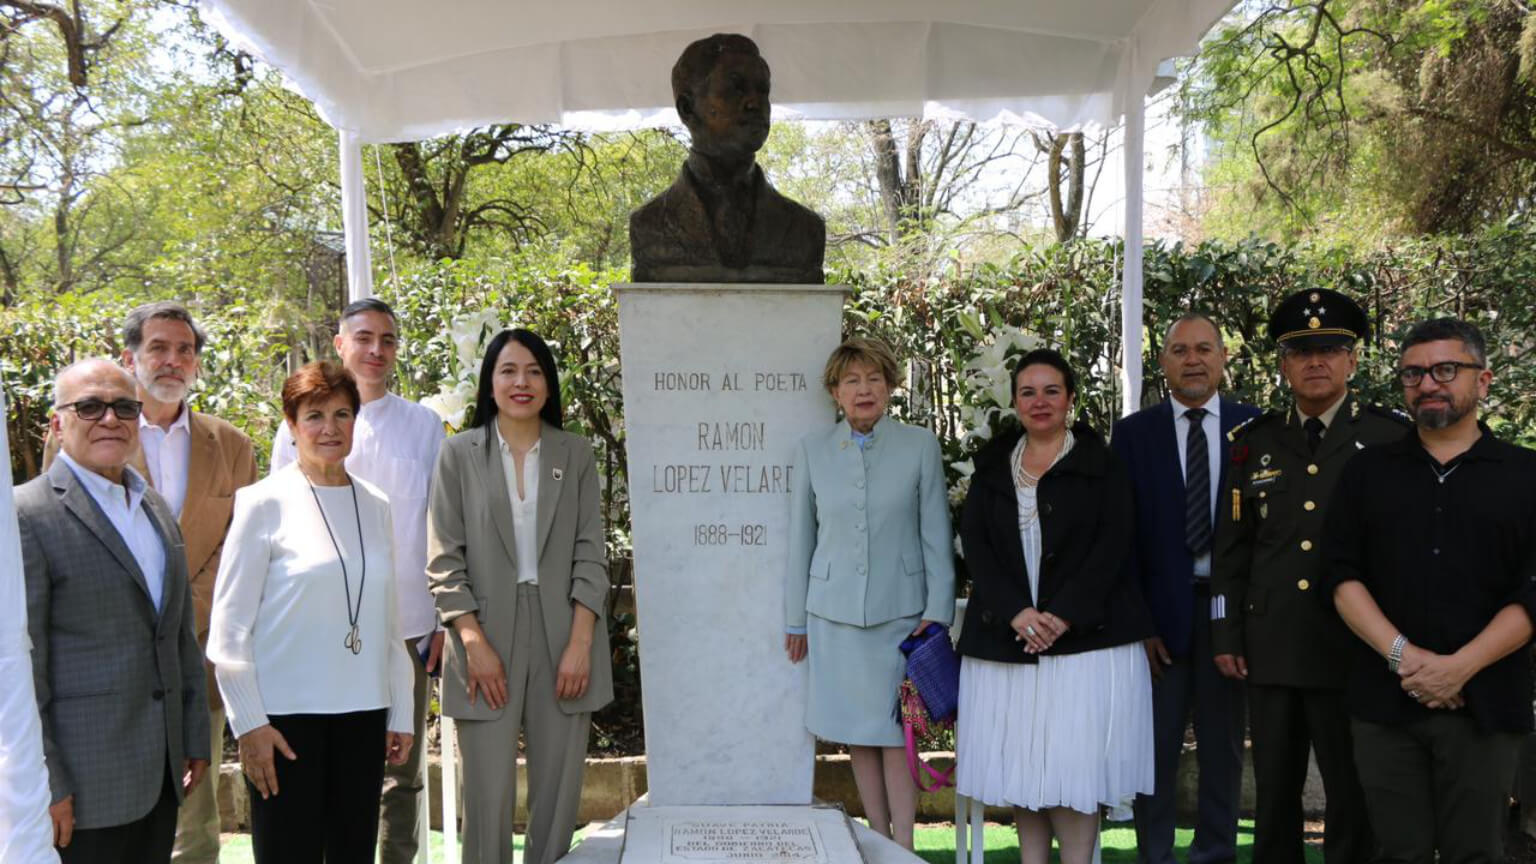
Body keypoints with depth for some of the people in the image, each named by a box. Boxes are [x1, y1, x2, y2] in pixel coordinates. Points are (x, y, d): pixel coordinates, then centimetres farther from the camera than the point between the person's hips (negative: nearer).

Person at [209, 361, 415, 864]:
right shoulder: (265, 504, -5)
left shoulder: (375, 506, 8)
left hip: (362, 711, 4)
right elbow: (229, 626, -5)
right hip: (286, 713, -4)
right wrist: (249, 724, -9)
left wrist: (401, 713, 13)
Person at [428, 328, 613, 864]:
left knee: (558, 790, 6)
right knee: (488, 794, 1)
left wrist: (581, 643, -6)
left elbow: (590, 555, 3)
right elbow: (444, 560, 0)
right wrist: (475, 645, -8)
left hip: (563, 641, 2)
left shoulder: (576, 455, 7)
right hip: (486, 640, -1)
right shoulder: (459, 454, 3)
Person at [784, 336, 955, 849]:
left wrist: (937, 612, -4)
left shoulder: (920, 446, -1)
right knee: (857, 730, 8)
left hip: (899, 610, -2)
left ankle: (903, 846, 11)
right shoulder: (812, 450, 3)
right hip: (835, 612, 2)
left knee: (896, 730, 1)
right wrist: (795, 618, 9)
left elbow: (936, 534, 1)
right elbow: (801, 539, 7)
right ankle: (879, 842, 21)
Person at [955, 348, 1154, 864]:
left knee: (1075, 762, -6)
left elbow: (1114, 543, -4)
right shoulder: (993, 465, 12)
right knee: (1019, 761, 4)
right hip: (1007, 636, 3)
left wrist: (1065, 615, -15)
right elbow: (974, 543, 3)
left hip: (1086, 634, -3)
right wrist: (1015, 612, -12)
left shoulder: (1101, 462, 5)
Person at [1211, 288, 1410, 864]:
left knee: (1353, 796, 7)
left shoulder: (1391, 439, -1)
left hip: (1354, 649, -3)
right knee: (1274, 792, 12)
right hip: (1270, 649, 3)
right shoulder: (1254, 442, 8)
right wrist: (1226, 636, 6)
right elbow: (1230, 548, 10)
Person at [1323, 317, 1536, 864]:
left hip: (1484, 704, -1)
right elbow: (1342, 575, 2)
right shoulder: (1366, 473, 10)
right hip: (1384, 701, 1)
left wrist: (1459, 667, -13)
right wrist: (1403, 655, -11)